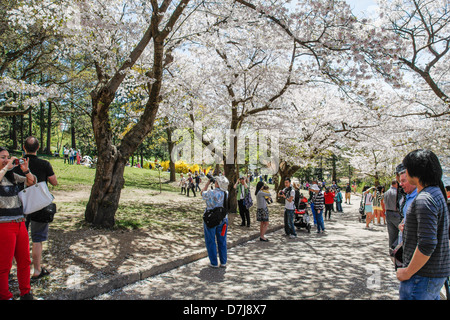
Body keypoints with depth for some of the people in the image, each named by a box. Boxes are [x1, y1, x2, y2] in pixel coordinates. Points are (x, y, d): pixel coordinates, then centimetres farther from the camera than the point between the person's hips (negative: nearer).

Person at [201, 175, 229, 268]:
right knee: (222, 241, 15)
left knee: (210, 242, 9)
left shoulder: (211, 193, -21)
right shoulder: (226, 193, -7)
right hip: (223, 220, 4)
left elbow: (203, 193, 2)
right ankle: (223, 262, 22)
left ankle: (214, 263, 15)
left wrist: (207, 183, 12)